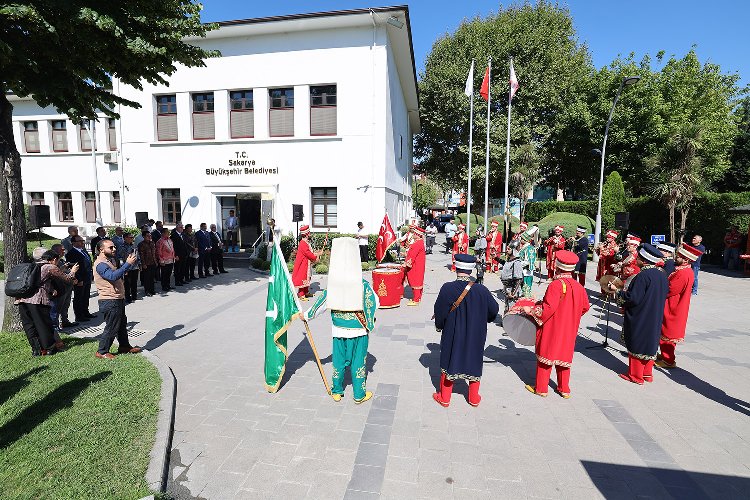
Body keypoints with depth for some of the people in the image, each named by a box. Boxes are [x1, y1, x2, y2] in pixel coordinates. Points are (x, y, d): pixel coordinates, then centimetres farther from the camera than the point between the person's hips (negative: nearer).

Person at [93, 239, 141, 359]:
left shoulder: (110, 260, 13)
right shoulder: (101, 264, -20)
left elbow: (119, 273, 24)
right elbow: (113, 276, -36)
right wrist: (128, 264, -36)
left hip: (118, 299, 10)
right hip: (110, 301, -10)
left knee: (122, 323, 20)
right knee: (111, 327, -1)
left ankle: (124, 346, 33)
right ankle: (102, 352, 14)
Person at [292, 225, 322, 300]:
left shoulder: (306, 242, 10)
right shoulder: (303, 243, -23)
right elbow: (309, 254, -24)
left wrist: (316, 253, 4)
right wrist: (317, 256, -13)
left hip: (306, 264, 10)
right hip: (303, 264, -10)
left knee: (307, 278, 18)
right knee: (303, 279, -3)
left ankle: (306, 292, 30)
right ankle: (301, 295, 5)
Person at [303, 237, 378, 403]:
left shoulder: (332, 285, -10)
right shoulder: (363, 285, -16)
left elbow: (321, 303, 1)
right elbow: (375, 302, -7)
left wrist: (307, 314, 18)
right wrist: (370, 321, 10)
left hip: (338, 330, 2)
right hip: (358, 330, -2)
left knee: (339, 360, 17)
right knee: (358, 361, 11)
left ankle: (336, 391, 32)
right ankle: (359, 394, 23)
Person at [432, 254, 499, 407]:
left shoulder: (447, 288, -21)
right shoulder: (481, 290, -18)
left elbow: (439, 312, -11)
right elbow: (494, 310, -3)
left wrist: (439, 326, 8)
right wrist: (482, 320, 16)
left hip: (452, 335, -1)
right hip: (475, 336, 1)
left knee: (449, 362, 17)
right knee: (473, 362, 20)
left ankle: (444, 398, 30)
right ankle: (474, 399, 35)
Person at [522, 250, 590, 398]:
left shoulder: (556, 285, -21)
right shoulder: (579, 286, 1)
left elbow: (548, 308, -27)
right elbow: (585, 307, 11)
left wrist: (531, 310, -16)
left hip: (552, 330, -6)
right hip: (569, 330, 6)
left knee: (545, 356, 6)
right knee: (564, 356, 17)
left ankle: (541, 388, 16)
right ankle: (564, 389, 26)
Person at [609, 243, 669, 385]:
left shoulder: (643, 275, -24)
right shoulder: (662, 275, 2)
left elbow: (633, 298, -26)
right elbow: (664, 294, 14)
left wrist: (618, 292, -12)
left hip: (639, 319, -8)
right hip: (655, 318, 8)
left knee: (637, 346, 5)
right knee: (650, 344, 18)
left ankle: (636, 376, 16)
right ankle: (647, 373, 30)